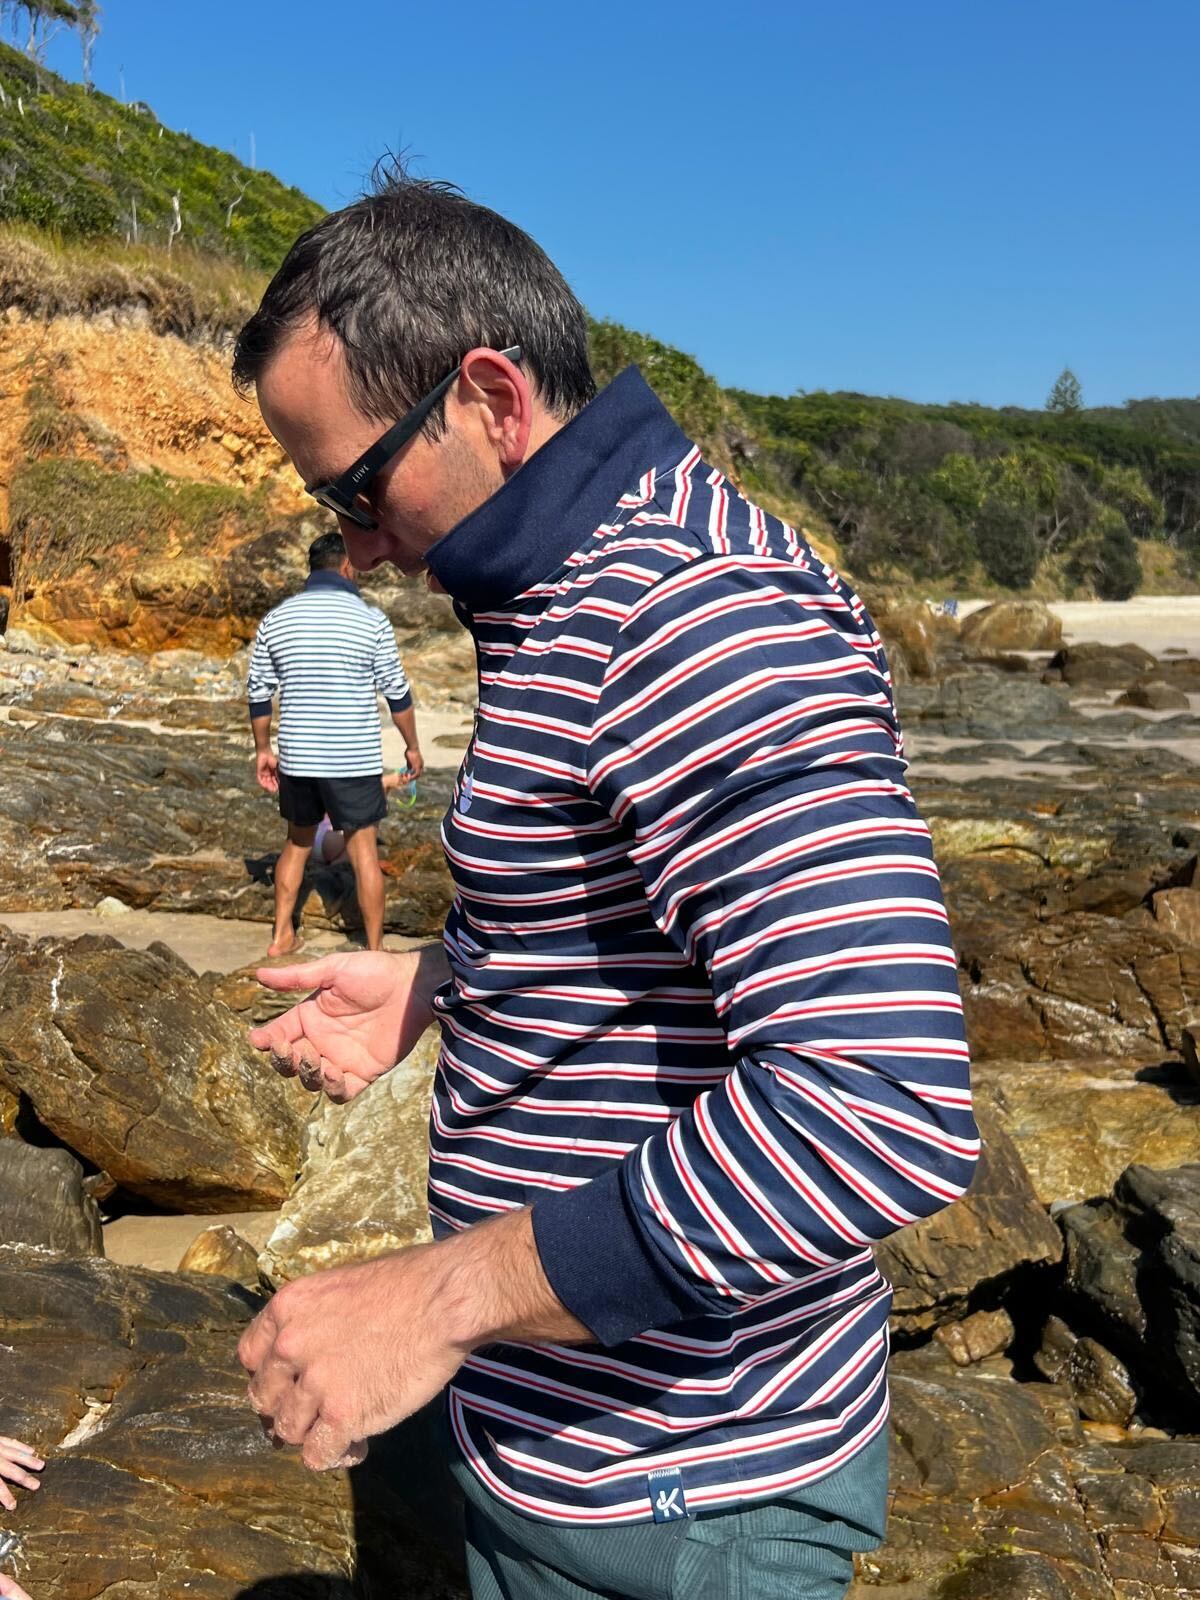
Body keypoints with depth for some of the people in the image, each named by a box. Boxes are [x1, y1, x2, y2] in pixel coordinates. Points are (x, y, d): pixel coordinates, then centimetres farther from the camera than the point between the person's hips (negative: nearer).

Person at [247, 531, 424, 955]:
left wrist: (262, 750, 17)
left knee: (298, 841, 21)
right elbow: (397, 693, -2)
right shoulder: (370, 620, -7)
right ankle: (374, 949, 11)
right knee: (363, 849, 5)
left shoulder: (275, 619, 2)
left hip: (297, 757, 4)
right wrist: (412, 746, 11)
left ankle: (281, 936, 27)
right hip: (354, 759, -3)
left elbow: (258, 693, 6)